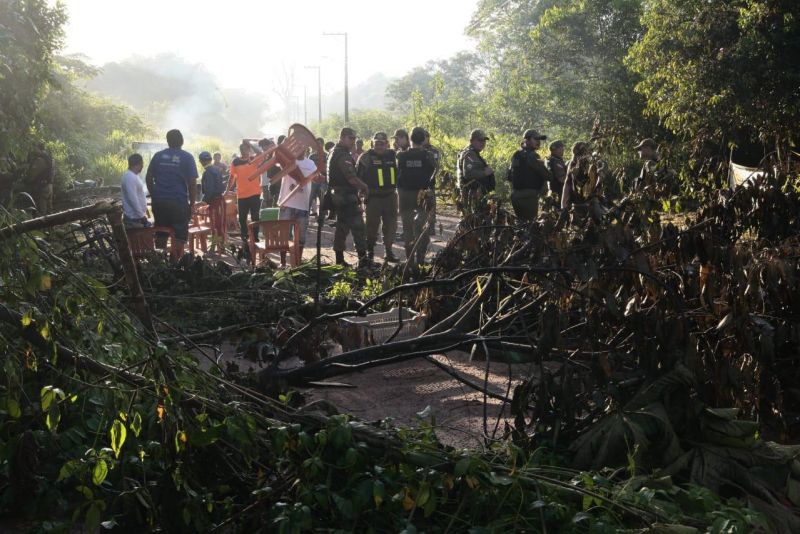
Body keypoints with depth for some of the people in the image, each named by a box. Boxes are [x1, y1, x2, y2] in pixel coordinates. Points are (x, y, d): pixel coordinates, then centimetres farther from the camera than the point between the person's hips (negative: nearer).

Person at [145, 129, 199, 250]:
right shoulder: (187, 158, -2)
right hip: (179, 203, -4)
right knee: (179, 236, 1)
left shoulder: (158, 156, 8)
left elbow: (148, 178, 9)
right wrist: (192, 203, 0)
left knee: (160, 235, 14)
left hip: (159, 202, 4)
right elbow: (192, 183, -7)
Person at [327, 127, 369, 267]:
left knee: (342, 227, 14)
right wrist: (364, 187, -6)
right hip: (347, 196, -10)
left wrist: (360, 186, 16)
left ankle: (339, 259, 17)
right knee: (357, 227, -9)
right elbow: (351, 178, -22)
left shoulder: (333, 153, 17)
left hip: (337, 196, 10)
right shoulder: (343, 155, -17)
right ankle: (363, 258, -12)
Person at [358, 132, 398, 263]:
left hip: (390, 196, 4)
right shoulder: (366, 157, -5)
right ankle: (370, 251, 18)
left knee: (391, 225, 6)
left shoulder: (392, 155, 7)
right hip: (374, 197, -4)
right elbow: (359, 175, -6)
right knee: (372, 225, 3)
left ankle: (388, 251, 16)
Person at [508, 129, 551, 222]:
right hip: (529, 196, -9)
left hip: (515, 194, 9)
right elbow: (547, 175, -15)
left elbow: (509, 176, 19)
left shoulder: (516, 155, 13)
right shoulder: (532, 156, -13)